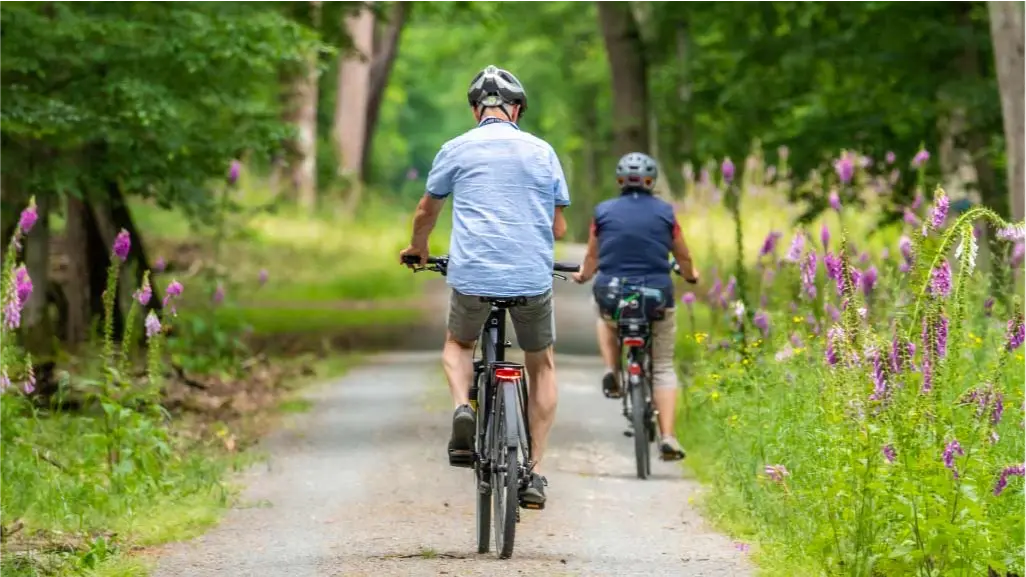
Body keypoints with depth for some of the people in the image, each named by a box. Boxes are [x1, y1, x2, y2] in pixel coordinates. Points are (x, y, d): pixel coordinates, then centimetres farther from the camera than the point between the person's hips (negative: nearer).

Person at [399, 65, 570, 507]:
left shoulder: (456, 150, 6)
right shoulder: (542, 151, 9)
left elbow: (426, 212, 19)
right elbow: (559, 227, 13)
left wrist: (418, 248, 40)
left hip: (473, 276, -1)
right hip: (533, 277, 1)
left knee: (458, 344, 28)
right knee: (541, 365, 21)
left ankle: (462, 407, -4)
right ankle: (535, 473, 13)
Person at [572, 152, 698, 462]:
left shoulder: (603, 212, 1)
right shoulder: (664, 212, 0)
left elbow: (592, 257, 12)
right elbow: (684, 258, 11)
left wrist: (583, 275, 35)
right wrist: (691, 275, 34)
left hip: (612, 295, 1)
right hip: (657, 297, -1)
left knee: (605, 320, 38)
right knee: (663, 368, 11)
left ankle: (611, 372, 15)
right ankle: (667, 436, -3)